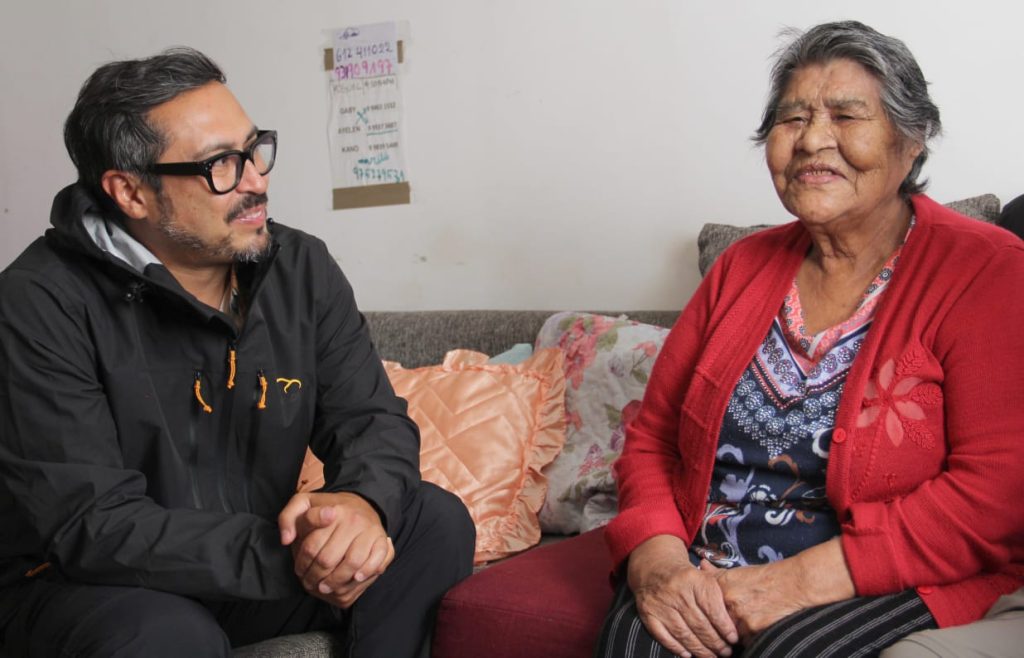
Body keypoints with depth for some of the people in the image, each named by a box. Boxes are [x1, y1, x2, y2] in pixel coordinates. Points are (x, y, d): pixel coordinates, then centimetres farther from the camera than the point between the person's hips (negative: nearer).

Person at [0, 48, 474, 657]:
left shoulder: (302, 267, -3)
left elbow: (374, 418, -3)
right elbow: (92, 525, -25)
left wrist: (362, 502, -28)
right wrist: (283, 556, -34)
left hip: (256, 564, 5)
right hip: (91, 586, -5)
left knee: (436, 520, -11)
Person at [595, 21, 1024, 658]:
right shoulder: (743, 266, 13)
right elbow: (651, 437, 11)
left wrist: (808, 578, -19)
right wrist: (656, 561, -10)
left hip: (893, 589, -3)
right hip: (705, 586, 4)